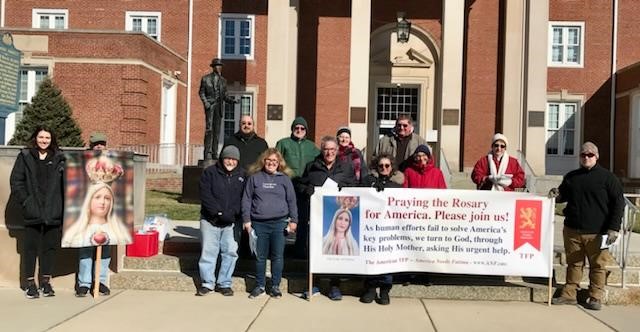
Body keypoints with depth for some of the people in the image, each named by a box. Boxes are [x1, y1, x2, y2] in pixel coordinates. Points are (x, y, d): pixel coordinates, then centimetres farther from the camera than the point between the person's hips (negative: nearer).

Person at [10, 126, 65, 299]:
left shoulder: (59, 158, 7)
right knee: (30, 247, 3)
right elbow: (16, 181, 3)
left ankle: (45, 281, 17)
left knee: (50, 246, 6)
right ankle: (30, 283, 12)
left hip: (53, 211, 1)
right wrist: (25, 201, -6)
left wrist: (65, 205, -5)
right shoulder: (25, 156, 5)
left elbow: (66, 183, 4)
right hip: (32, 211, -1)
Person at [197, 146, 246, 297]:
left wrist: (232, 213, -13)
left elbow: (243, 198, 2)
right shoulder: (210, 172, -1)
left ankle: (224, 283, 14)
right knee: (208, 251, 3)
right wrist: (219, 213, -15)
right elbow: (205, 196, -8)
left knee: (230, 252, 1)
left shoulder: (242, 175, 5)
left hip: (232, 222, 2)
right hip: (210, 220, -1)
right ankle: (207, 283, 15)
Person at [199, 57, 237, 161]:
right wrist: (206, 103, -12)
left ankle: (214, 153, 10)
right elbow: (201, 92, 4)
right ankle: (207, 153, -10)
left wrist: (231, 100, -4)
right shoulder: (206, 78, 4)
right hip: (210, 106, -4)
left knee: (217, 130, 5)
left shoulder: (223, 80, 14)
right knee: (209, 129, -12)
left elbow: (224, 95, 14)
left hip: (219, 106, 4)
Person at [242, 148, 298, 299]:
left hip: (279, 223, 0)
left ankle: (275, 286, 16)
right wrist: (246, 220, 2)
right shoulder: (254, 178, 7)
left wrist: (293, 220, 3)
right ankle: (259, 285, 20)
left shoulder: (284, 179, 8)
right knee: (260, 257, 8)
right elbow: (246, 199, 7)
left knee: (277, 256, 3)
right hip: (259, 223, 0)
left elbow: (291, 201, 8)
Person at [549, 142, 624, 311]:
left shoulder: (608, 177, 0)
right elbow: (563, 195, 26)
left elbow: (618, 203, -2)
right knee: (573, 263, 10)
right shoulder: (571, 177, 13)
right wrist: (556, 195, 0)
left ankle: (595, 298, 12)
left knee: (598, 265, 3)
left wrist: (613, 228, -9)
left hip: (597, 233, -4)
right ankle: (569, 294, 16)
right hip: (572, 230, 4)